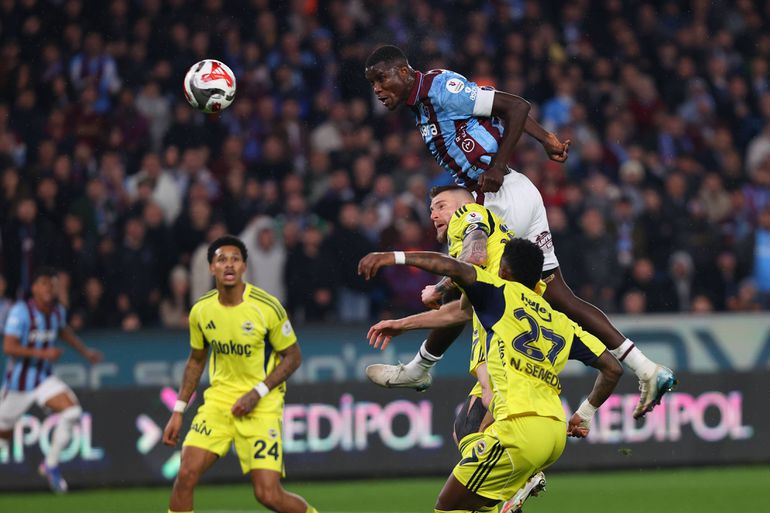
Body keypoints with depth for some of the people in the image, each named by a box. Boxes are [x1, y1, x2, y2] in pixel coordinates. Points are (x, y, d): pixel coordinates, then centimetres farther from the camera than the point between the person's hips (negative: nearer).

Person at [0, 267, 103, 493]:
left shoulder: (58, 311, 1)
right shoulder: (21, 311, -19)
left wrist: (86, 351, 27)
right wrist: (43, 353, -32)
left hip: (44, 380, 5)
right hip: (18, 383, -5)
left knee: (72, 411, -17)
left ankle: (51, 465, -2)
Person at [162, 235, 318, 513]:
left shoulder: (267, 307, -14)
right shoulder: (201, 310, -1)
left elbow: (293, 357, -5)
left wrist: (257, 393, -15)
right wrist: (178, 411, 10)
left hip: (261, 405, -4)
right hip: (219, 396, 4)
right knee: (186, 474, -13)